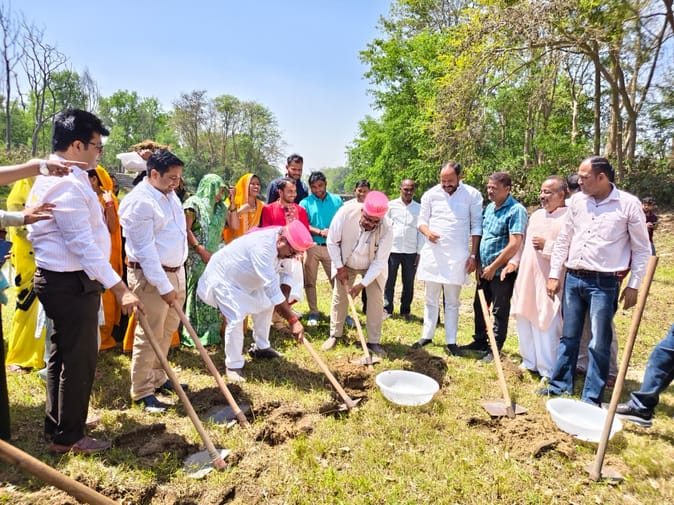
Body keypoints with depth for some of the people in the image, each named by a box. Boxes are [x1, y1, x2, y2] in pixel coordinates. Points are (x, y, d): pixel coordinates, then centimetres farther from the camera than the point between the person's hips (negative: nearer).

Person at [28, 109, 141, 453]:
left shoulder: (55, 176, 13)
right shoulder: (66, 183, -21)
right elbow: (83, 244, -27)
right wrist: (118, 288, -28)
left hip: (62, 279, 11)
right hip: (71, 283, -11)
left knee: (63, 355, 19)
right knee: (79, 359, 1)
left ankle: (57, 427, 34)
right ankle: (68, 437, 17)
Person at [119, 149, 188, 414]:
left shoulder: (170, 195, 10)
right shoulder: (139, 202, -18)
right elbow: (145, 250, -20)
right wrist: (164, 287, -19)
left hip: (176, 271, 9)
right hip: (151, 276, -9)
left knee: (168, 331, 16)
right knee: (149, 335, 0)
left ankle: (157, 378, 32)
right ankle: (142, 392, 15)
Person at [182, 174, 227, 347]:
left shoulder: (219, 207, 15)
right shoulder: (194, 203, -4)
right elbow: (186, 230, -10)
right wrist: (201, 250, -15)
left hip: (216, 256, 6)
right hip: (198, 257, -6)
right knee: (198, 293, -2)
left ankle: (211, 332, 16)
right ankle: (194, 332, 8)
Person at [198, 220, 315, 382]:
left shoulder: (279, 246, -10)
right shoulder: (263, 245, -39)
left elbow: (273, 280, 0)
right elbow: (271, 286, -44)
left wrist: (283, 307, -6)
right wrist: (293, 320, -44)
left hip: (245, 279, 10)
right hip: (223, 278, -9)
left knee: (266, 304, 16)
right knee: (236, 318, -21)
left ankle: (261, 347, 32)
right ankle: (233, 365, -2)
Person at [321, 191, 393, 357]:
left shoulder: (386, 229, -33)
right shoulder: (345, 213, -32)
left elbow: (379, 261, -24)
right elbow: (332, 242, -18)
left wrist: (362, 284, -25)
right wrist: (339, 267, -17)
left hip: (372, 267, 0)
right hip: (345, 263, 1)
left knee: (376, 300, -4)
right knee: (339, 298, 5)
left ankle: (373, 341, 10)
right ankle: (334, 335, 23)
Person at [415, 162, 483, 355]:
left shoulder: (472, 195, -3)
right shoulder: (430, 194, 1)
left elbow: (476, 227, 0)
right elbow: (422, 221, 7)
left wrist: (473, 255, -5)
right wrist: (427, 232, -16)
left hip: (457, 255, -2)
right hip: (432, 252, 2)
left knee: (452, 301, 6)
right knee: (430, 299, 11)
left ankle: (450, 341, 15)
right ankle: (427, 336, 23)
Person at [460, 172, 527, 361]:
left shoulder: (516, 210, -15)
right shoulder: (489, 207, 9)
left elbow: (514, 245, -21)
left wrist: (493, 267, -16)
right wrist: (479, 265, 6)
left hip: (502, 271, -7)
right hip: (485, 270, 8)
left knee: (500, 311, 5)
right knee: (479, 306, 16)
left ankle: (495, 349, 17)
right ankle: (480, 341, 32)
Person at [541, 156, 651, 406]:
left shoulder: (629, 204, -6)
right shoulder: (577, 200, 5)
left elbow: (642, 249, 0)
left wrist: (633, 286, -3)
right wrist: (554, 275, 7)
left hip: (604, 283, -4)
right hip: (573, 279, 4)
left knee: (599, 343, 3)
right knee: (568, 337, 14)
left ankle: (592, 397, 16)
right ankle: (560, 385, 27)